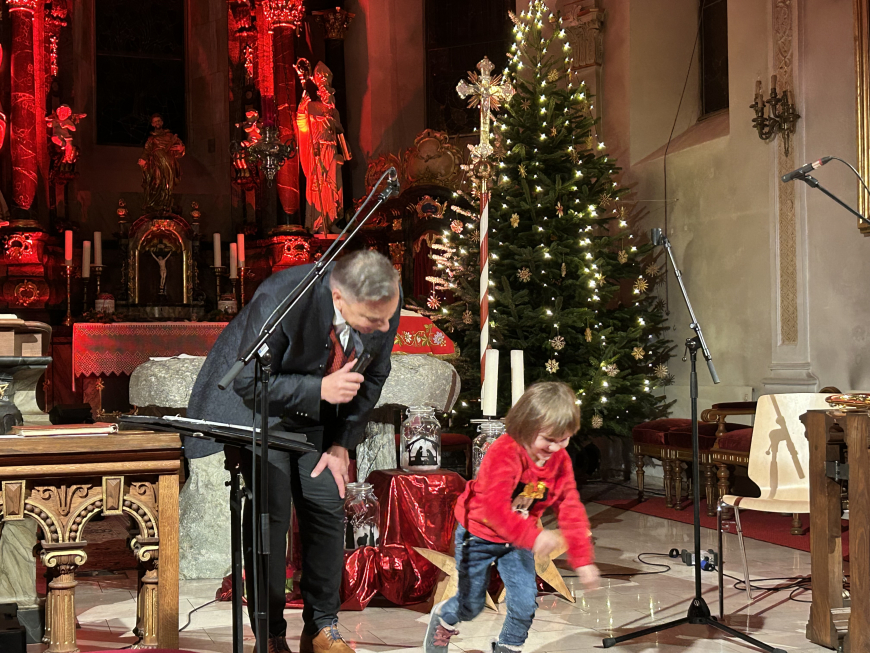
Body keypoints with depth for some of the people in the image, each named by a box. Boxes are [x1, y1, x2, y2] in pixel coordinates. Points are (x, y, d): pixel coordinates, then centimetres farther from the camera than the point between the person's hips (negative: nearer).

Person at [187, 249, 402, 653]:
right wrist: (319, 389, -39)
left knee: (327, 506, -2)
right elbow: (249, 384, -27)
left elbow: (372, 376, -3)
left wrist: (342, 443, -5)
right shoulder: (279, 300, -37)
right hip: (258, 398, -5)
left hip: (319, 410, 5)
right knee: (270, 509, -13)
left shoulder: (386, 301, -20)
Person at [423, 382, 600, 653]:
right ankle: (442, 617, 44)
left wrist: (582, 560, -14)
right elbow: (494, 505, -41)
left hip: (516, 539, 5)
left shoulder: (560, 461, -12)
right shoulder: (504, 453, -33)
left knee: (525, 604, -5)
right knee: (472, 605, 10)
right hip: (478, 536, -5)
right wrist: (533, 536, -49)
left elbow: (571, 511, -9)